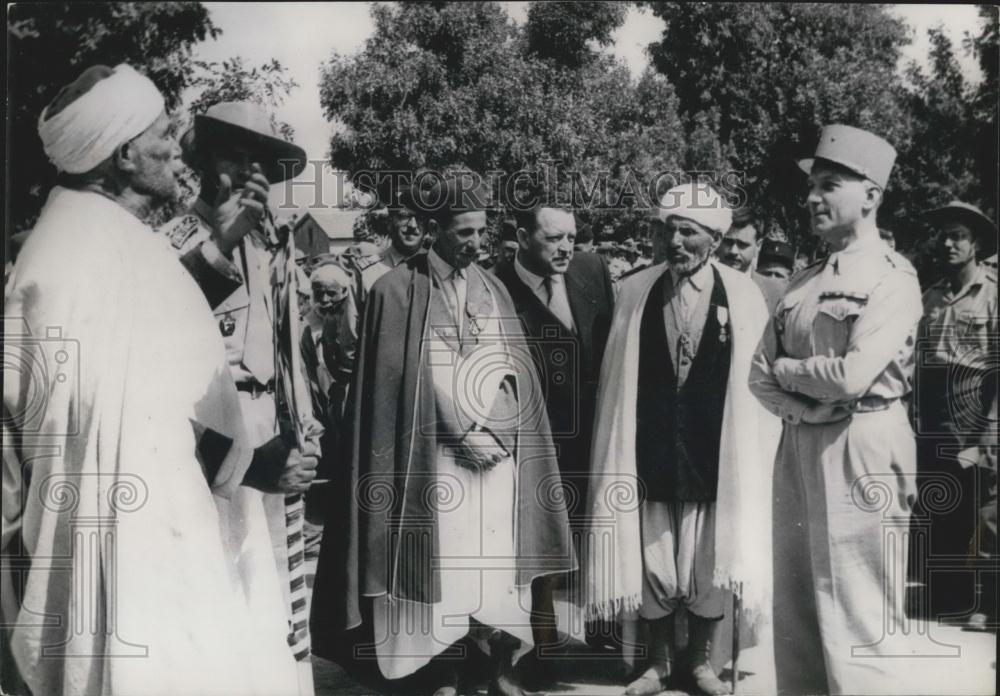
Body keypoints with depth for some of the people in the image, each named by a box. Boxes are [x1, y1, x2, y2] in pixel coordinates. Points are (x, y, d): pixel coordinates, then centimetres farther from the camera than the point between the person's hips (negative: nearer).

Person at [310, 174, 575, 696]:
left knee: (502, 564, 5)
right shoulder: (398, 290, -3)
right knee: (442, 569, -2)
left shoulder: (493, 289, 12)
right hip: (436, 458, -4)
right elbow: (403, 379, -8)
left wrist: (494, 432, -5)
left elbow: (514, 370, 9)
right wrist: (462, 434, -10)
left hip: (499, 452, 4)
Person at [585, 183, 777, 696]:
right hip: (651, 455, 1)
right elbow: (615, 381, 4)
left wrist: (750, 457, -4)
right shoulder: (634, 292, 0)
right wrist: (621, 450, 4)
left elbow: (756, 383, -2)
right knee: (651, 564, 10)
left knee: (711, 563, 10)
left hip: (714, 456, -1)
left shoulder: (743, 296, -4)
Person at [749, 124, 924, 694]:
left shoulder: (893, 278, -7)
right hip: (797, 449, 7)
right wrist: (806, 407, -9)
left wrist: (786, 368, -3)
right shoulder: (803, 282, 13)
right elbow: (760, 376, 9)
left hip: (859, 454, -7)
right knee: (796, 610, 13)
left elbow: (852, 375, -19)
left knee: (858, 620, -1)